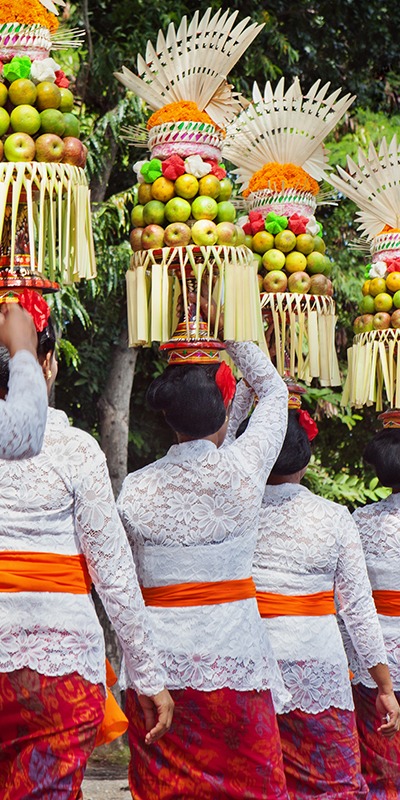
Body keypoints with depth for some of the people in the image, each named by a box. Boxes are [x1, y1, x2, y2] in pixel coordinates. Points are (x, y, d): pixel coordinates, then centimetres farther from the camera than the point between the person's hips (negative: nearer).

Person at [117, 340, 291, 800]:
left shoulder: (135, 488, -1)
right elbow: (273, 390, 12)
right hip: (233, 655, -2)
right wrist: (229, 333, 16)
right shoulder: (244, 468, -4)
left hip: (157, 658, 2)